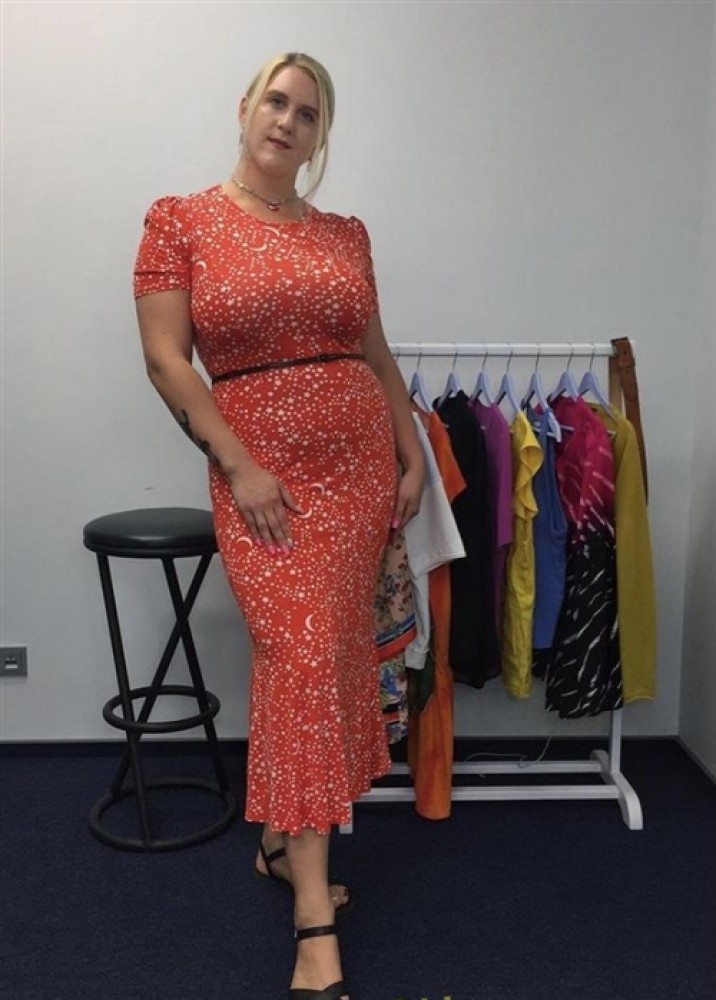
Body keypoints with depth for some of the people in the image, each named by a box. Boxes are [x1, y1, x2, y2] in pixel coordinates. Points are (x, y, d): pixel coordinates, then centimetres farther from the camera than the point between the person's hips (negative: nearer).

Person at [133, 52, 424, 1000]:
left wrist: (414, 458, 8)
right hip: (263, 474, -4)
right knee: (301, 656, -11)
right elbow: (166, 359, -6)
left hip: (360, 464, 5)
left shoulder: (347, 234, 12)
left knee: (327, 655, 8)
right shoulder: (180, 220, 1)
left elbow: (378, 356, 15)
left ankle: (281, 837, 29)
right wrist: (239, 467, -13)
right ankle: (316, 921, -1)